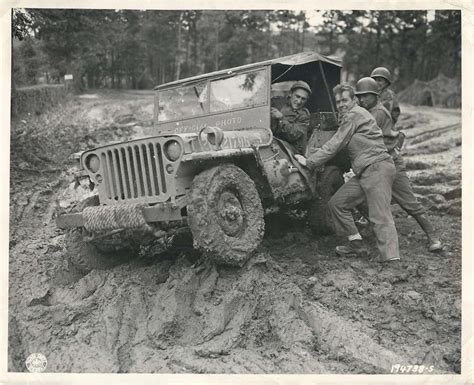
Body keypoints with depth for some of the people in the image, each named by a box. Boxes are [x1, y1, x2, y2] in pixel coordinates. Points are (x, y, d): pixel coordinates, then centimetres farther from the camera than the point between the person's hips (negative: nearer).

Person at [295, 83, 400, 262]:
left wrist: (309, 161, -4)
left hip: (377, 168, -10)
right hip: (365, 172, 10)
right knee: (336, 203, 10)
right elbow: (336, 144, 24)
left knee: (380, 217, -15)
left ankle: (391, 258, -17)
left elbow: (334, 145, -9)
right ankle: (357, 245, 16)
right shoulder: (350, 116, 23)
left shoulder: (353, 115, -7)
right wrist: (315, 153, 18)